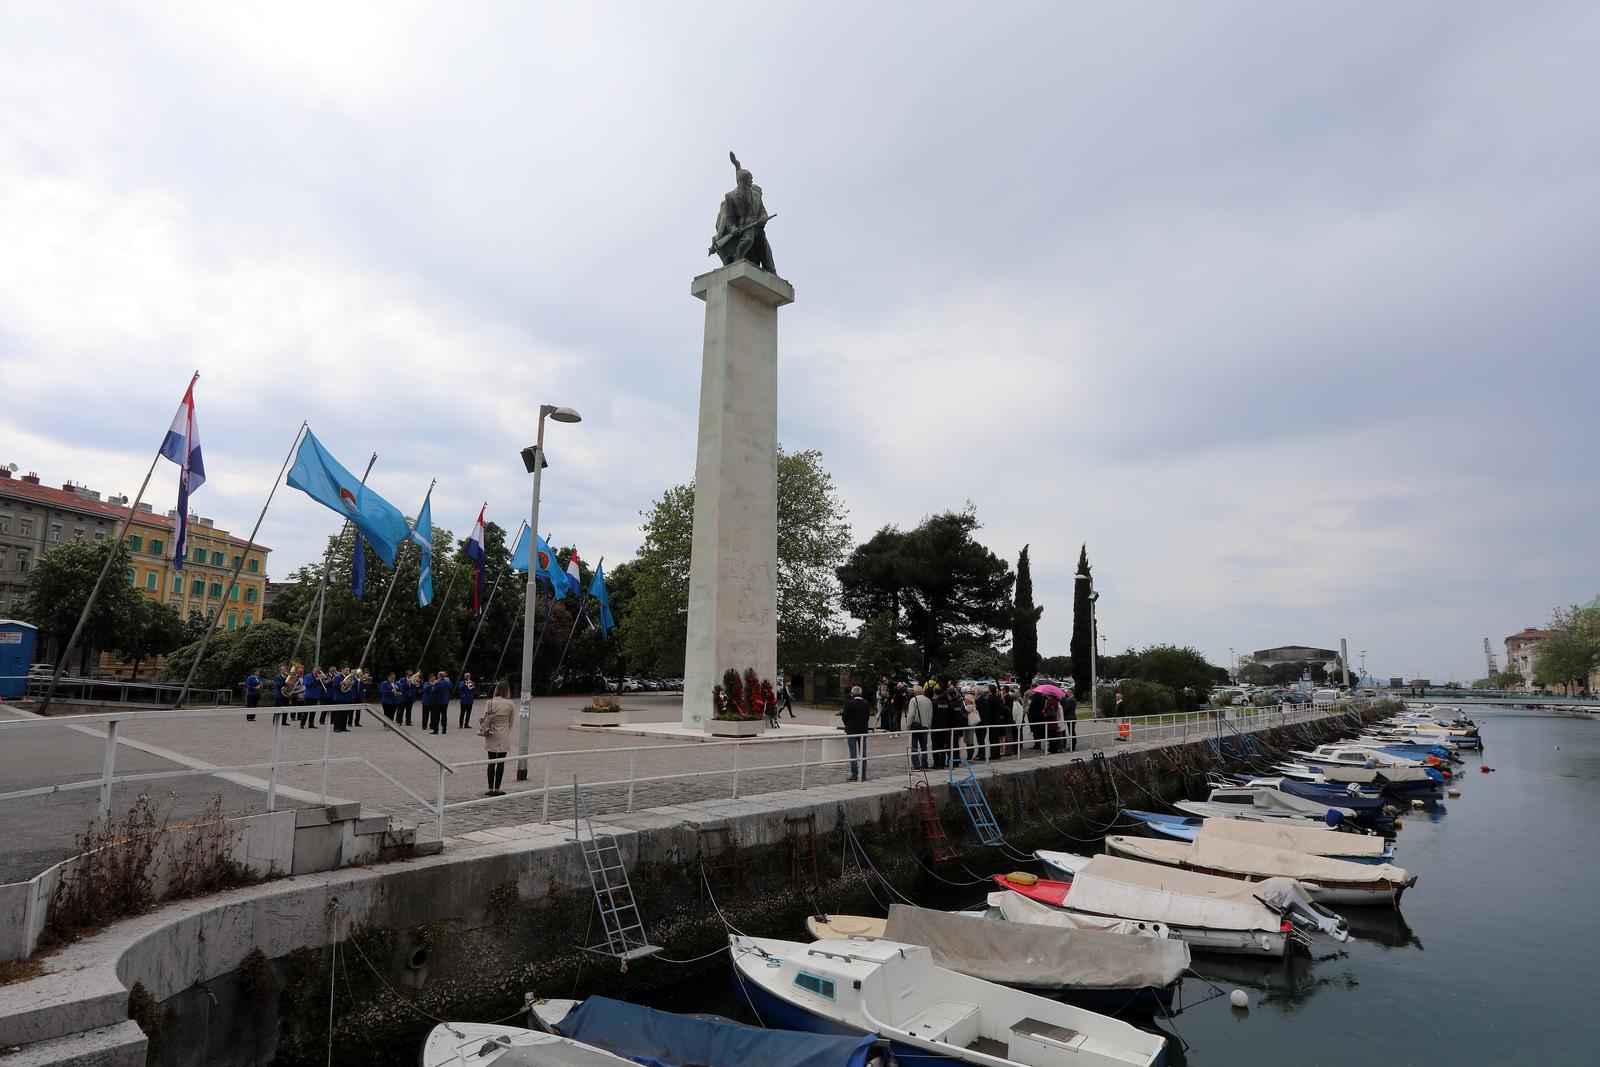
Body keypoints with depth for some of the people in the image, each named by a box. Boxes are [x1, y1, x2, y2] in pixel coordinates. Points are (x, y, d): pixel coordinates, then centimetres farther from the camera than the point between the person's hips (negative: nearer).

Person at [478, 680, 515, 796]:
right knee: (500, 763, 5)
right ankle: (497, 789, 8)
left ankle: (490, 789, 12)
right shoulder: (510, 704, -9)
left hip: (491, 737, 2)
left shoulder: (490, 702, -6)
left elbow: (484, 719, -3)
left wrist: (484, 730, 16)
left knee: (491, 762, 9)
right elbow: (511, 722, -1)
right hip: (503, 738, -2)